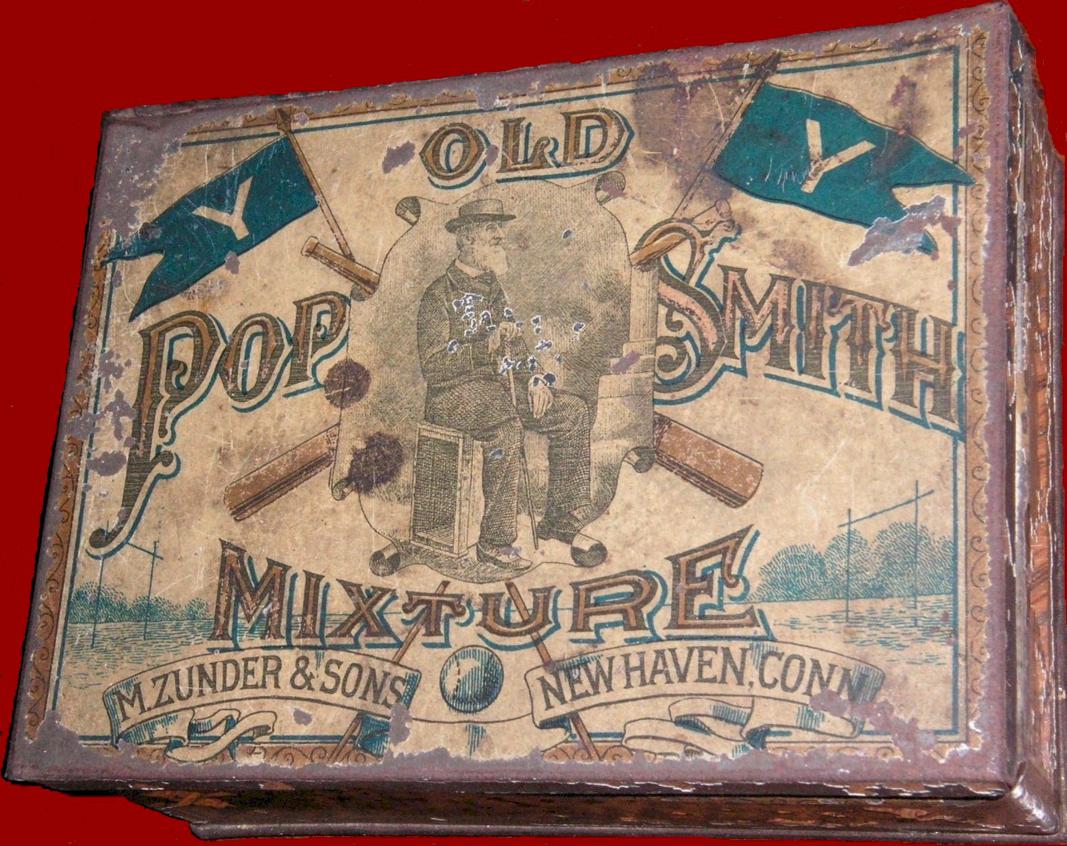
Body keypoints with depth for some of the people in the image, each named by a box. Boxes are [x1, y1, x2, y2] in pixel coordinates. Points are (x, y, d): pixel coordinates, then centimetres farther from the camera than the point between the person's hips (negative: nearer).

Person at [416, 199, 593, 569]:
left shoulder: (493, 289, 19)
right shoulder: (440, 294, -7)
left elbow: (516, 345, 25)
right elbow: (432, 365, -16)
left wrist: (535, 378, 6)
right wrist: (486, 344, -23)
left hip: (502, 385, 8)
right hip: (456, 391, -8)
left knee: (574, 412, -6)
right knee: (506, 427, -37)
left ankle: (561, 519, -2)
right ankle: (494, 542, -32)